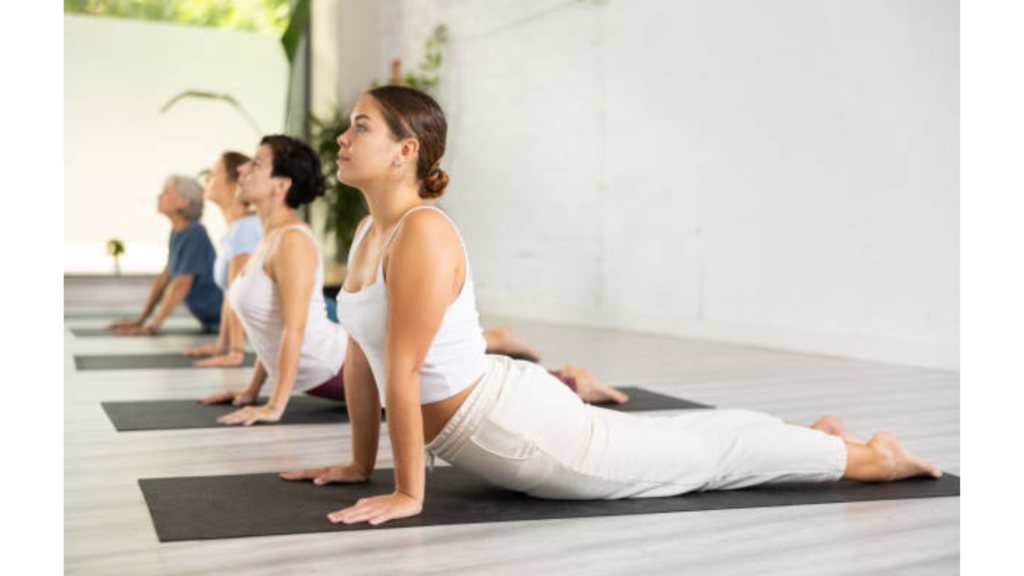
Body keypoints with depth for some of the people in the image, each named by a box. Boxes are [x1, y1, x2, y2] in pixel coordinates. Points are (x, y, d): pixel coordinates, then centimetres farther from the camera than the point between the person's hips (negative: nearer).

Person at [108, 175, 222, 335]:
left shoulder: (195, 234, -19)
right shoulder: (177, 233, 7)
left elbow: (181, 285, -20)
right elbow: (164, 277, 13)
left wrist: (151, 327, -18)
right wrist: (139, 321, 12)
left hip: (221, 320, -7)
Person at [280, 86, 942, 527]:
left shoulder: (423, 235, -26)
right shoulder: (369, 232, 4)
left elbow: (402, 372, -26)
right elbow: (361, 355, 9)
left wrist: (408, 493, -21)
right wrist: (361, 464, 13)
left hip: (513, 419, -9)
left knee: (700, 458, 7)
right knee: (665, 443, 25)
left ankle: (870, 456, 26)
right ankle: (816, 433, 45)